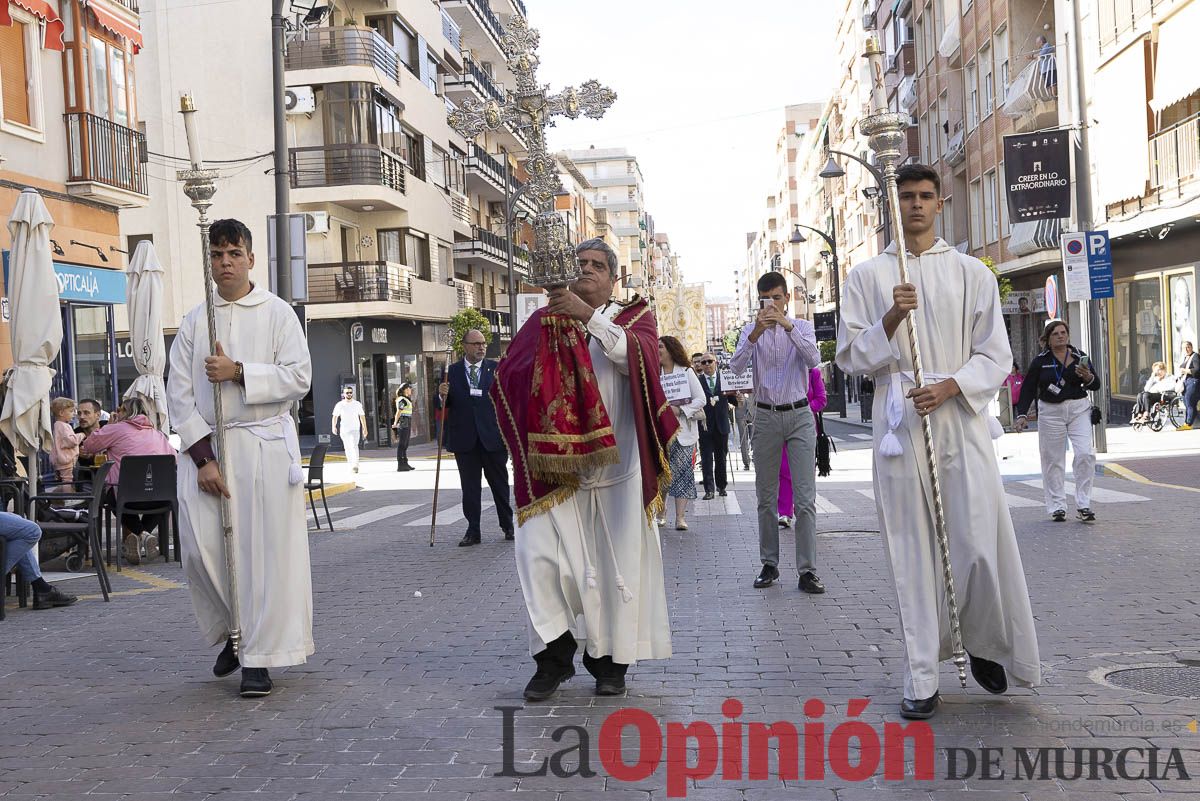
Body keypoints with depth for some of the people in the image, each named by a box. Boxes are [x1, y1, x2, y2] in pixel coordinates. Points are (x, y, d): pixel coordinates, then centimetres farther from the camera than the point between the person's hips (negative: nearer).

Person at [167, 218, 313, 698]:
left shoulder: (277, 314, 4)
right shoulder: (194, 321, 9)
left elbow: (299, 377, -5)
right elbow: (179, 393, 3)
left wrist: (238, 371, -15)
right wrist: (203, 457, -7)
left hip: (264, 443, -2)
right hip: (204, 446, 2)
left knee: (266, 550, -4)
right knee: (202, 549, -2)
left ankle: (259, 657, 5)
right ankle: (235, 633, 24)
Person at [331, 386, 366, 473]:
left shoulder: (357, 404, 4)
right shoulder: (339, 405, 4)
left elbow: (362, 416, 8)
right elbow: (335, 416, 3)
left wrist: (364, 428, 4)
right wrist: (334, 426, -11)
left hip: (355, 429, -2)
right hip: (344, 430, 2)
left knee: (354, 446, -18)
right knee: (347, 448, 9)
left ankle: (355, 465, -25)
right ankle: (351, 465, 22)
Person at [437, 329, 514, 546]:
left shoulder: (496, 369, 4)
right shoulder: (452, 371, 6)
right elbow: (444, 405, 6)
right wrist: (442, 395, -16)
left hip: (492, 436, 0)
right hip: (464, 439, 1)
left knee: (500, 483, 9)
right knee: (469, 487, 5)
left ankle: (508, 526, 22)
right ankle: (473, 531, 11)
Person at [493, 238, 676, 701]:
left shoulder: (634, 317, 9)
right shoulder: (546, 320, 13)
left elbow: (640, 357, -13)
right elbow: (509, 378, 2)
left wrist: (588, 317, -22)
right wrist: (550, 334, -13)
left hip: (616, 462, -1)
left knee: (617, 560, 2)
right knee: (540, 552, -8)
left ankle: (611, 659, 16)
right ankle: (554, 659, 5)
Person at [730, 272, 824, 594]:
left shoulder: (802, 327, 4)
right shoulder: (751, 331, 5)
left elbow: (813, 359, -16)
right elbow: (736, 367, -12)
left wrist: (787, 325, -25)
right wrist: (755, 333, -25)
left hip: (799, 415, -1)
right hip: (765, 416, 1)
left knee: (805, 497, -6)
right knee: (766, 496, 7)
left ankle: (807, 570, -4)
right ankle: (769, 565, 16)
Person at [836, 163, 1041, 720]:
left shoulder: (971, 273, 10)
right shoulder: (867, 277, 10)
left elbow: (994, 356, 6)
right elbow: (850, 357, 5)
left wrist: (948, 387, -11)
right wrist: (890, 319, -11)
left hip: (960, 421, 0)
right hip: (899, 427, 0)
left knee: (981, 545, -3)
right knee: (912, 554, 2)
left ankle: (986, 647, 25)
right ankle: (922, 680, 10)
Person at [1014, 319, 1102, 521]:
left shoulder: (1079, 356, 4)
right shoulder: (1040, 361, -1)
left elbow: (1096, 386, 8)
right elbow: (1028, 389, 0)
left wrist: (1088, 377, -15)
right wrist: (1022, 415, -9)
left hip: (1079, 409, 1)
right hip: (1050, 412, -1)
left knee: (1085, 453, -13)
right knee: (1053, 459, 3)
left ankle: (1083, 505, -5)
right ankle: (1057, 507, 13)